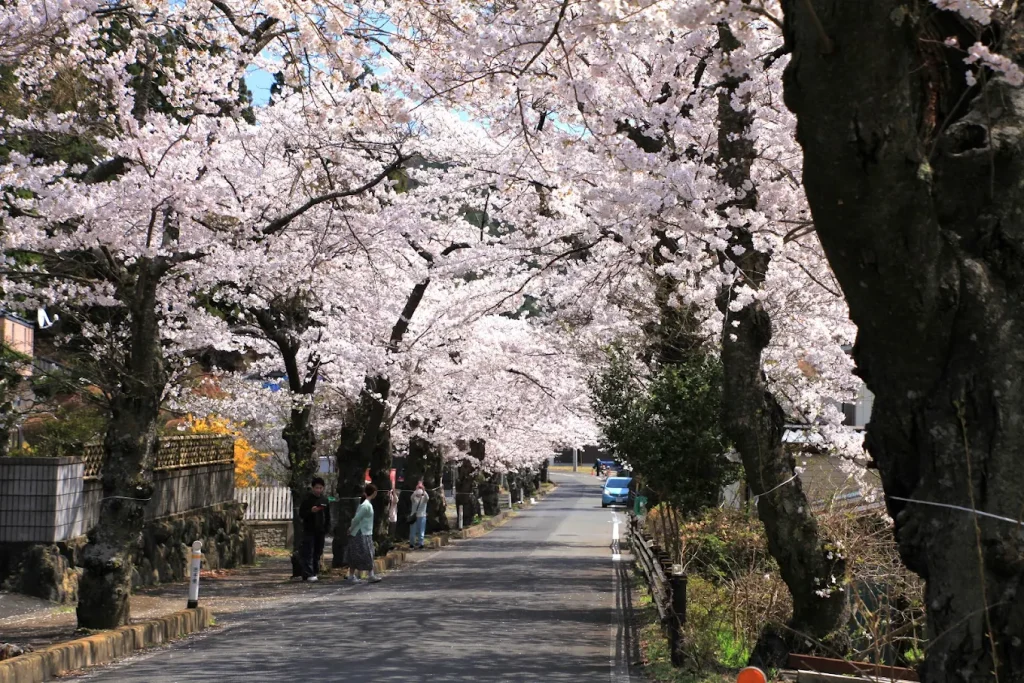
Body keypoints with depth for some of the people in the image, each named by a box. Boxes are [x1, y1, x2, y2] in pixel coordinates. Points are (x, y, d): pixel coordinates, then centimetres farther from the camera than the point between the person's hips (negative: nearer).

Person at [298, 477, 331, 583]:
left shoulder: (325, 500, 10)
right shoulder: (307, 499, -3)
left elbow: (328, 516, 16)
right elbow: (301, 514, -4)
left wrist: (327, 528, 7)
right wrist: (311, 511, -21)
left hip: (320, 531, 5)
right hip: (309, 530, -5)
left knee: (318, 553, 7)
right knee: (308, 553, -9)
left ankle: (315, 573, 13)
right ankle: (308, 574, -13)